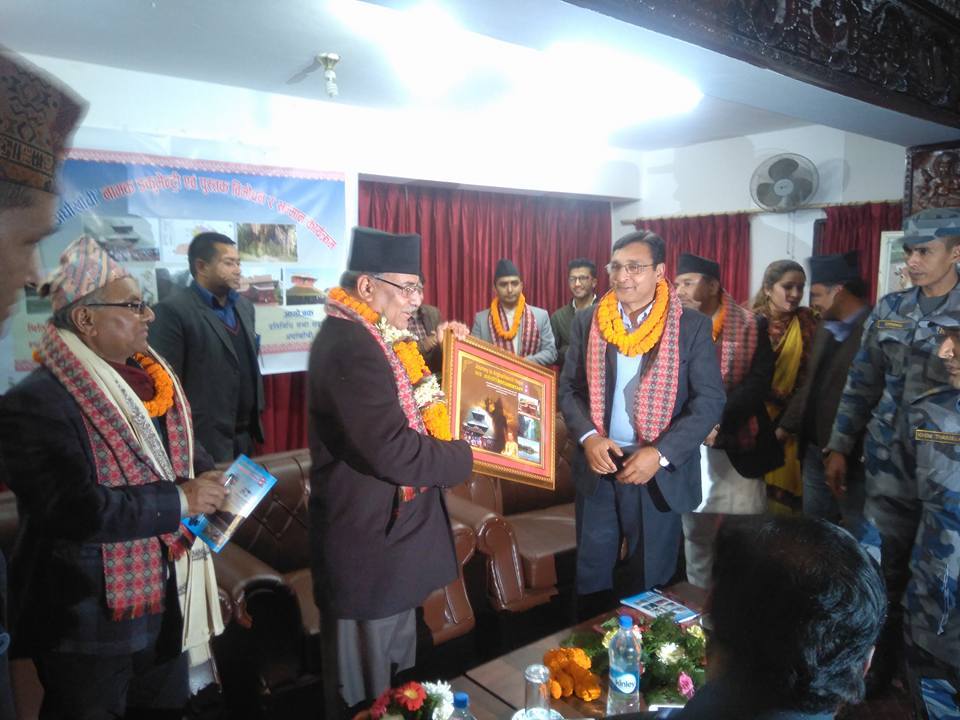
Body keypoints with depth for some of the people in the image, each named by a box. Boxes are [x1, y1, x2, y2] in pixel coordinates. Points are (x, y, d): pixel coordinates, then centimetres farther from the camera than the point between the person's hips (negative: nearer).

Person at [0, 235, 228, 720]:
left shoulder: (149, 379, 4)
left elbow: (180, 451, 16)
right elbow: (78, 509, -29)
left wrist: (210, 479, -5)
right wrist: (179, 500, -22)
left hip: (165, 605, 8)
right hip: (86, 622, -7)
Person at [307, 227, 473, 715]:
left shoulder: (368, 339, 8)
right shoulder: (351, 346, -25)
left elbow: (404, 406, 17)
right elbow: (393, 452, -30)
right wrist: (466, 457, -16)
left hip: (382, 527, 10)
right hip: (368, 539, -10)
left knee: (393, 664, 27)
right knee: (368, 687, 10)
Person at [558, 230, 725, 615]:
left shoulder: (692, 326, -7)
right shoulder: (588, 322, 1)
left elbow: (710, 400, -9)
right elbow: (568, 387, 5)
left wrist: (660, 454, -20)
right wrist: (588, 436, -13)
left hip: (659, 471, -2)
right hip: (597, 466, 2)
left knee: (649, 576, 14)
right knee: (591, 572, 14)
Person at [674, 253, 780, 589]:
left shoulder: (751, 326, -3)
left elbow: (758, 382, -11)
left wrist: (719, 421, -21)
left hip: (738, 447, -2)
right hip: (688, 448, 2)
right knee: (695, 532, 13)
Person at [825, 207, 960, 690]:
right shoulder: (889, 310, 4)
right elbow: (861, 383, 7)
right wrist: (838, 448, 4)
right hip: (888, 464, 3)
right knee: (887, 572, 13)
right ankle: (884, 663, 33)